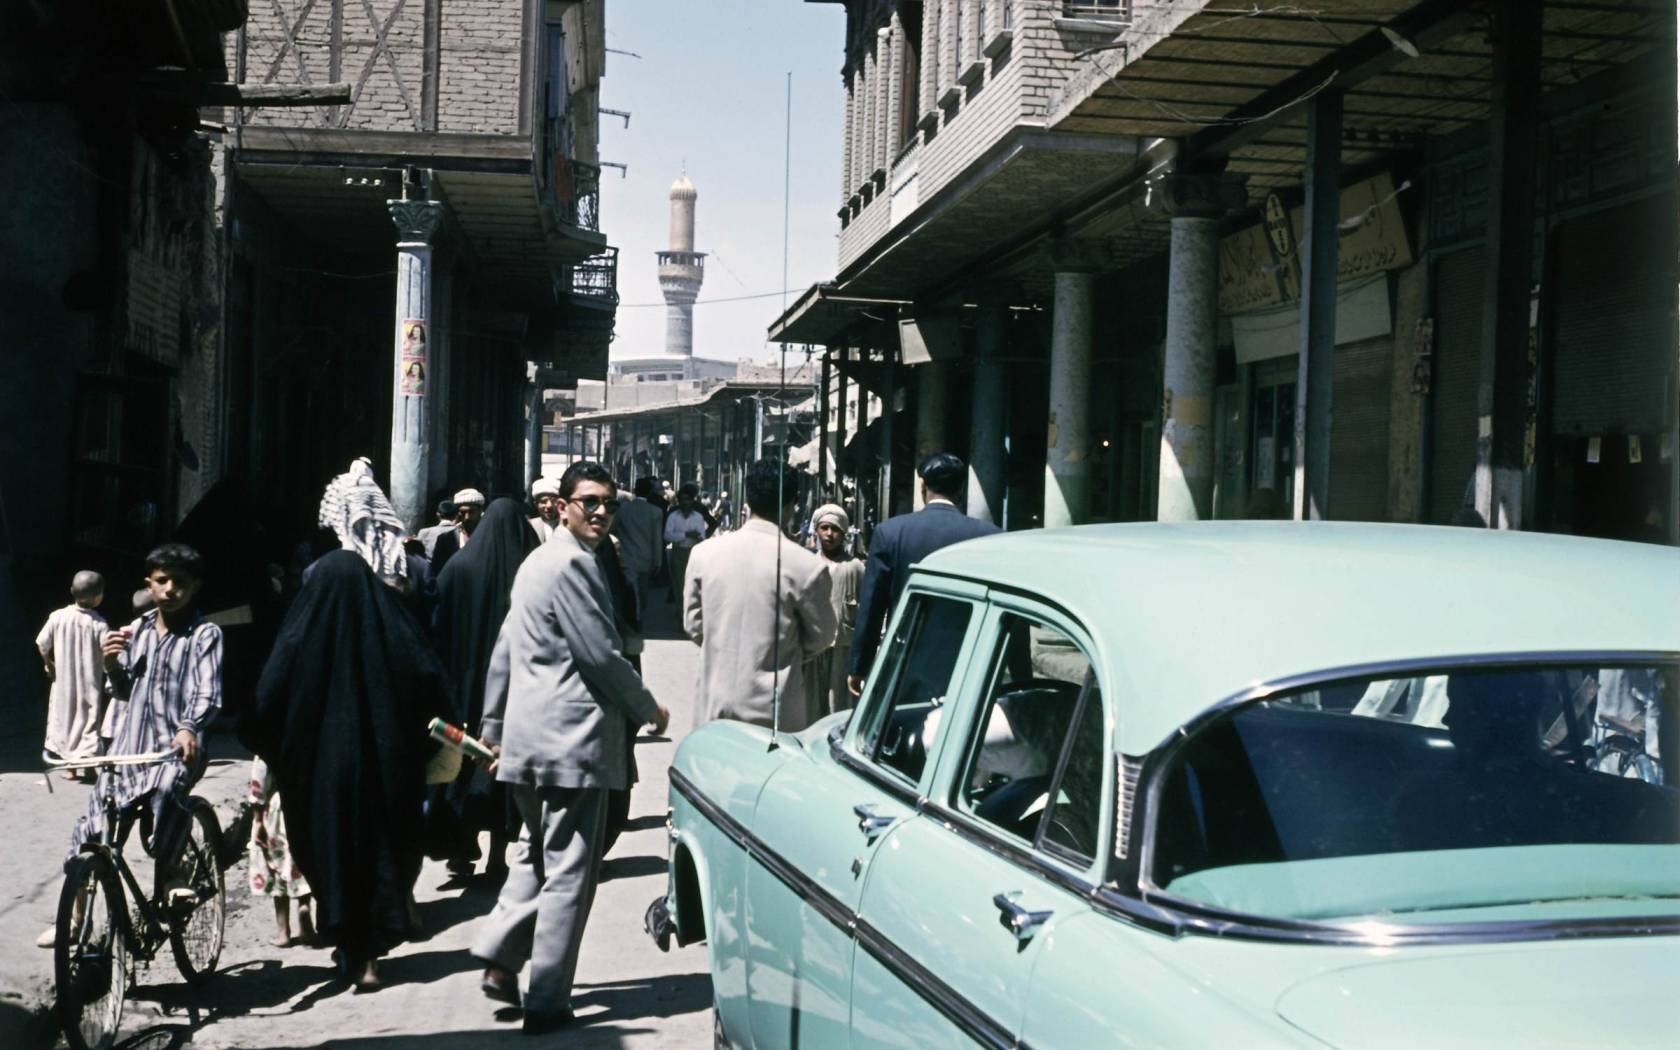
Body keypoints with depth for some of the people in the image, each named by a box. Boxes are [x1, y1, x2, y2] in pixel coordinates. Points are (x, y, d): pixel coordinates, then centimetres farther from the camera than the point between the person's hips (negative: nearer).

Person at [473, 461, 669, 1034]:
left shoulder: (537, 561, 17)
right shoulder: (572, 564, -15)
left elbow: (504, 650, 20)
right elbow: (601, 655, -17)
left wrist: (494, 725, 25)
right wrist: (649, 710, -3)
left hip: (530, 737, 10)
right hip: (572, 736, -10)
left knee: (536, 855, 21)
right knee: (569, 870, -2)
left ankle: (500, 959, 12)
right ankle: (547, 1001, 3)